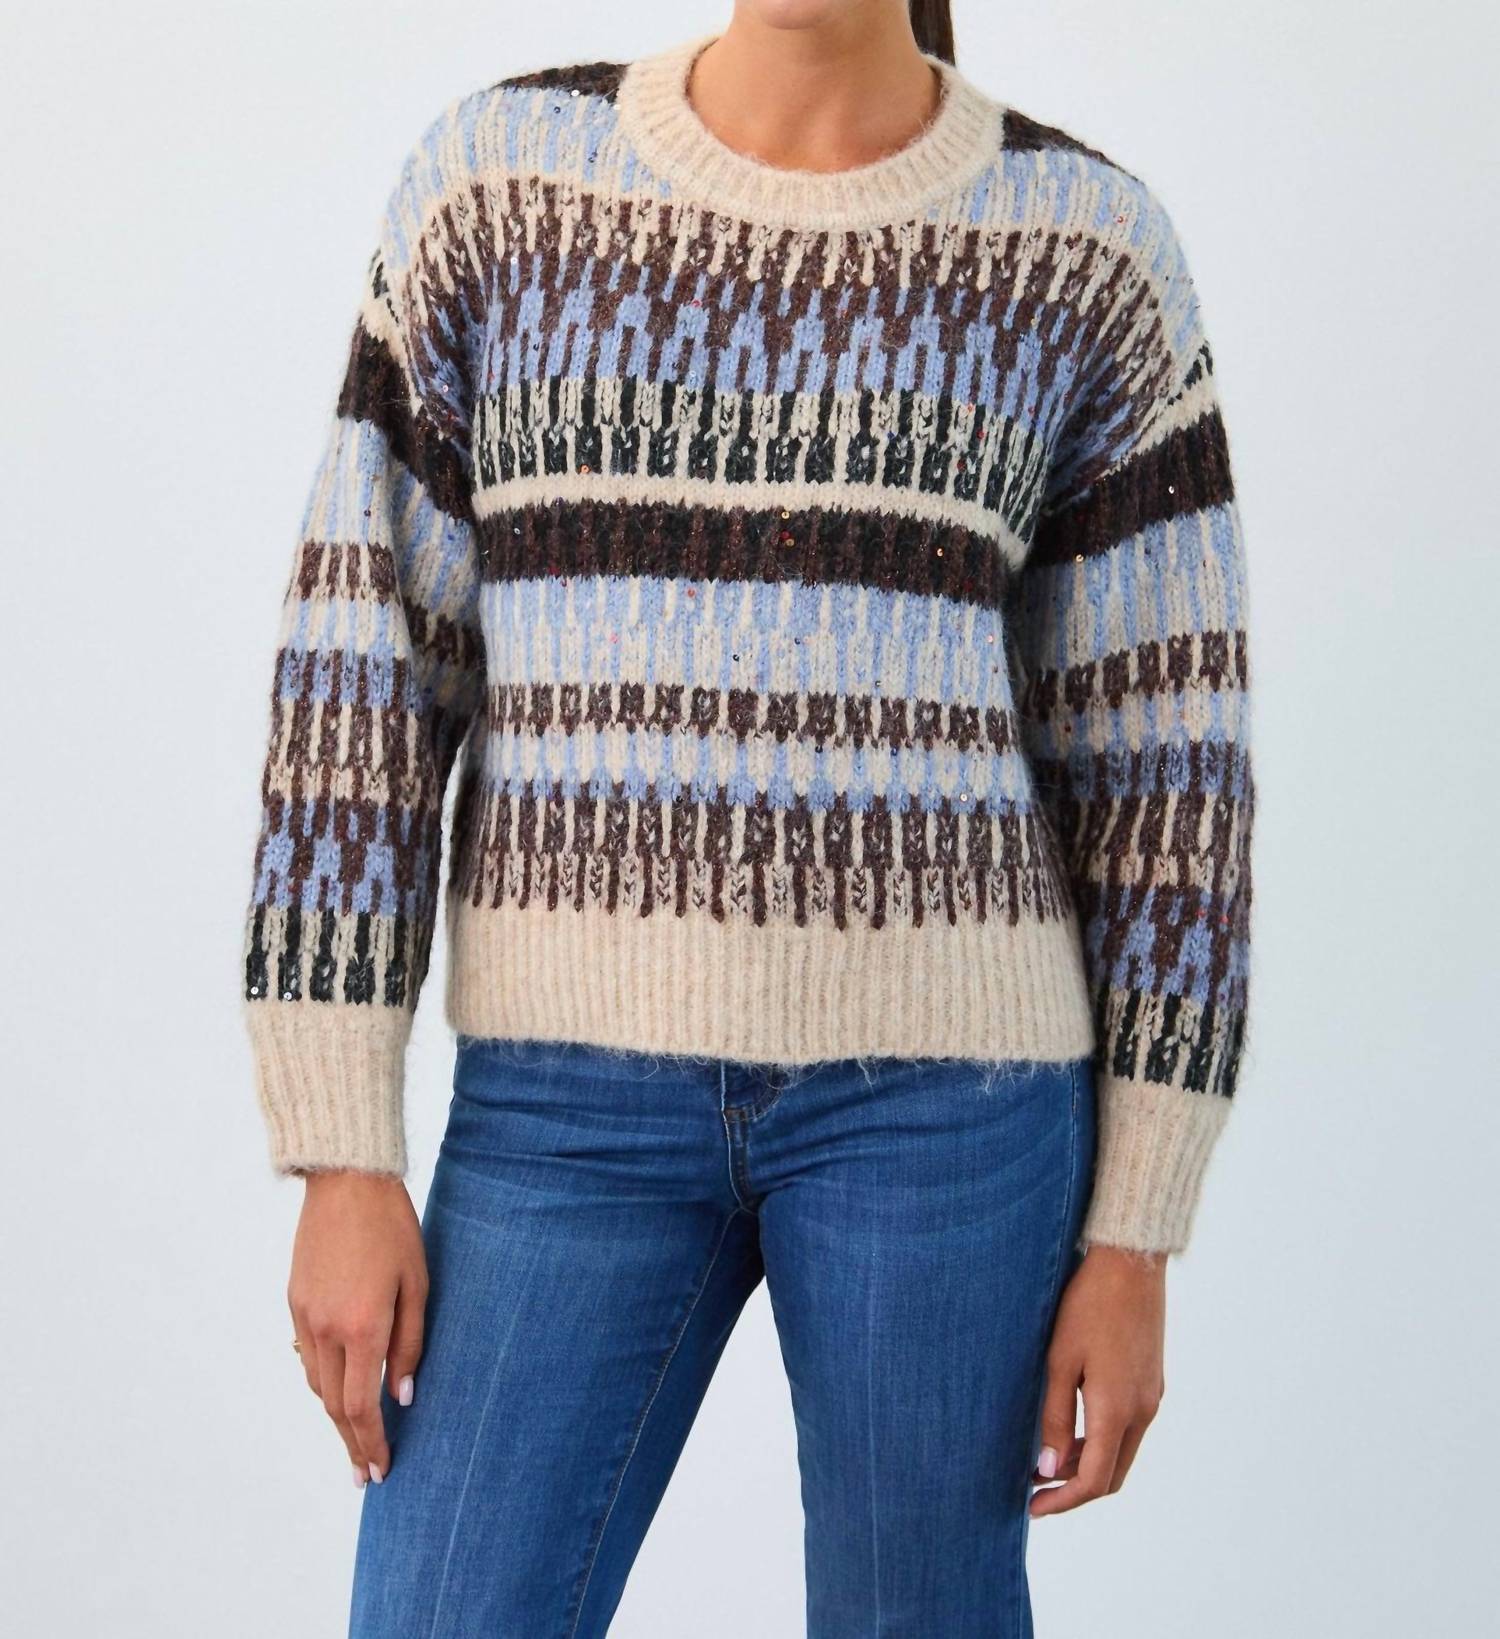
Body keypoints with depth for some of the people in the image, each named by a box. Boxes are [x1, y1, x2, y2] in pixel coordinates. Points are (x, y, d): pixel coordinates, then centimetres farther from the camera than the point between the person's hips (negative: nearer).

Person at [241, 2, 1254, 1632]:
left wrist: (1136, 1241, 0)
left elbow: (1160, 766, 3)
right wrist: (342, 1168, -3)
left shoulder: (1090, 254, 2)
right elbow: (361, 686, 1)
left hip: (934, 1079, 0)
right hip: (586, 1097, 1)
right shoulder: (495, 184, 3)